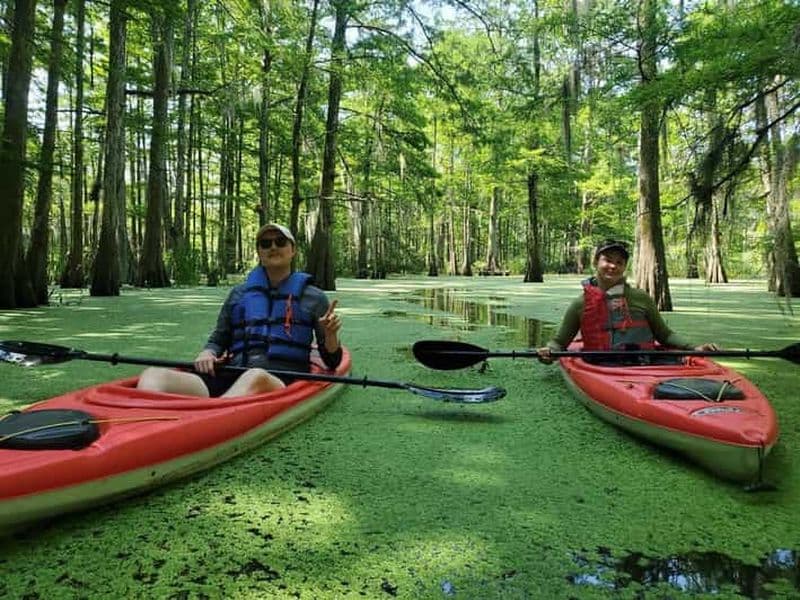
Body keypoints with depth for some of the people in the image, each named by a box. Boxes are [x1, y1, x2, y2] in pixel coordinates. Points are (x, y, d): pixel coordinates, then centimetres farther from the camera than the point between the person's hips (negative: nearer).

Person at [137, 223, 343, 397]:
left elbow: (332, 362, 14)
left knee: (255, 378, -41)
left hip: (282, 380, -3)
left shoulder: (313, 297, 15)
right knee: (153, 376, -24)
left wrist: (330, 334, -8)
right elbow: (218, 341, 27)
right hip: (232, 376, 3)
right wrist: (206, 354, 3)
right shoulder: (239, 294, 23)